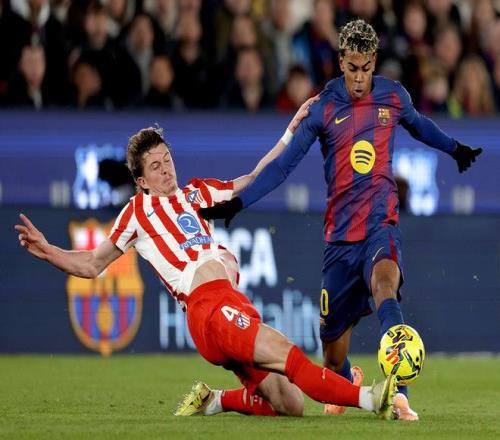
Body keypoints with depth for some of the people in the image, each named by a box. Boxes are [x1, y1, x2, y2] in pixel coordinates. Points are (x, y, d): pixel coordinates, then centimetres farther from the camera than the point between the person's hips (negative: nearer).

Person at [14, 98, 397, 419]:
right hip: (209, 308, -7)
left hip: (236, 305, 7)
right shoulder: (138, 210, 13)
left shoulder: (195, 193, 27)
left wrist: (292, 131, 28)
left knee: (288, 405, -4)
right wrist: (46, 251, 3)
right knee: (289, 356, -27)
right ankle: (368, 398, -39)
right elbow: (92, 266, 19)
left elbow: (255, 180, 32)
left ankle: (215, 401, 14)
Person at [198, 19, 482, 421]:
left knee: (384, 281, -34)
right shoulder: (324, 108, -1)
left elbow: (419, 125, 28)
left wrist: (456, 149, 40)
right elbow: (283, 164, 1)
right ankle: (345, 382, 43)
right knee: (332, 336, 5)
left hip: (381, 221, 0)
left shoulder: (394, 97, 4)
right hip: (340, 232, 0)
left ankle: (399, 393, -47)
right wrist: (237, 203, -6)